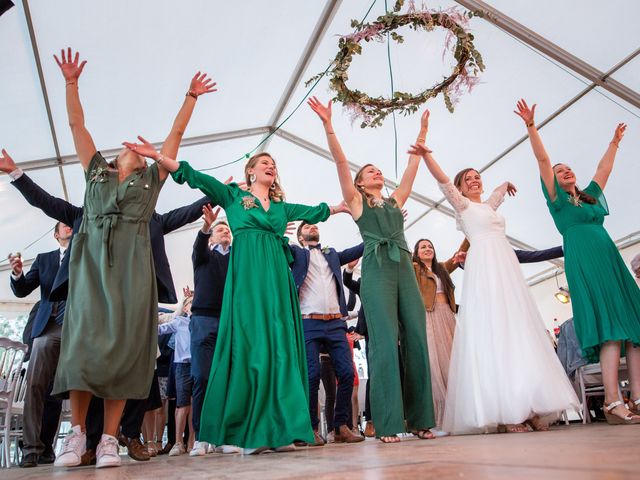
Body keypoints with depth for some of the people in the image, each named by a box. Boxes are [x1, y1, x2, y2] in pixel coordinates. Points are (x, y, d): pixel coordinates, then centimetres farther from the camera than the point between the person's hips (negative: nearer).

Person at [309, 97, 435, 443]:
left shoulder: (395, 201, 25)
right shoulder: (356, 202, 14)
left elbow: (413, 164, 28)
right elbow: (340, 161, 4)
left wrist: (422, 131, 29)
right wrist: (328, 125, -2)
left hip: (404, 268, 5)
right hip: (376, 269, -5)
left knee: (416, 339, -2)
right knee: (385, 342, -11)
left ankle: (420, 419, 4)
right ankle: (388, 424, -8)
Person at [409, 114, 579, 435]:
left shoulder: (488, 205, 27)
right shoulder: (462, 204, 8)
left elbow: (503, 187, 50)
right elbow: (442, 180, -8)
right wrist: (426, 155, -17)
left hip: (507, 267, 8)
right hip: (484, 267, -8)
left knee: (518, 332, 0)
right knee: (492, 334, -14)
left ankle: (528, 406, 0)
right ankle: (505, 412, -16)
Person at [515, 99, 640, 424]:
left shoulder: (591, 196, 25)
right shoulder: (557, 200, 8)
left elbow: (604, 168, 40)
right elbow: (542, 160, 0)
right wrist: (531, 127, -5)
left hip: (612, 262, 7)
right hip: (584, 265, -7)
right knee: (609, 329, -16)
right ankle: (613, 402, -18)